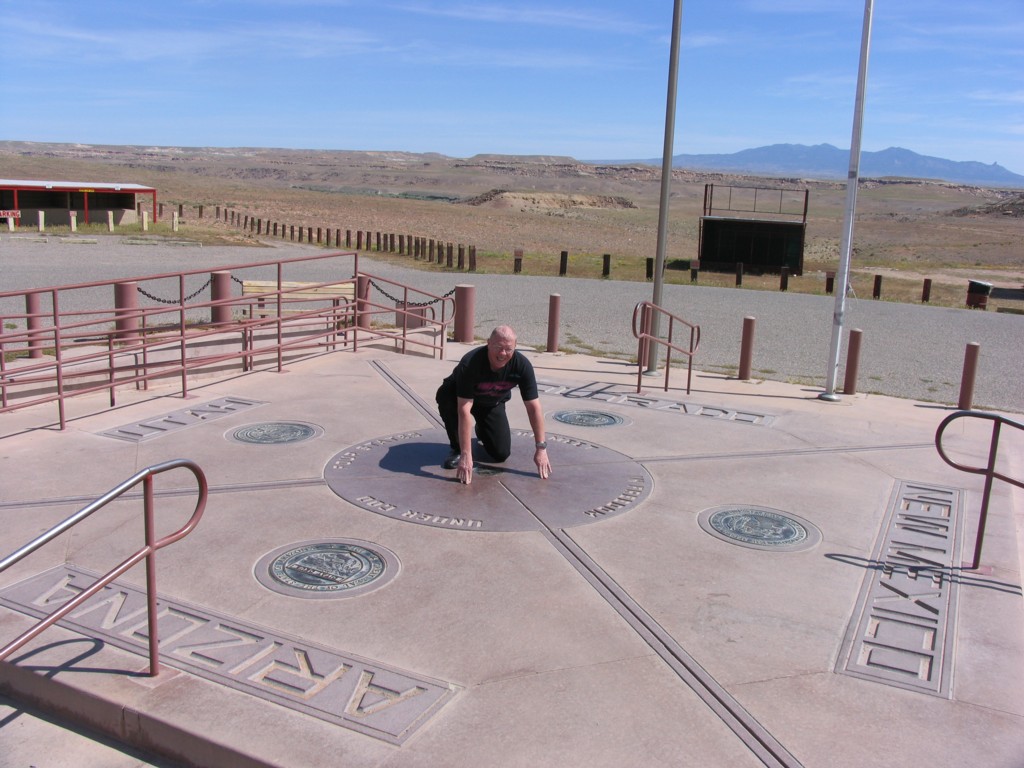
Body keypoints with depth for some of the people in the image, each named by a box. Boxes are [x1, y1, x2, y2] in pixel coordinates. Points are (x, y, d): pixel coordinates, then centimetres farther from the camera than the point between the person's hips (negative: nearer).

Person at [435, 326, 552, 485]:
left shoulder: (522, 365, -30)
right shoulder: (470, 363, -40)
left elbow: (533, 406, -25)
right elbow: (464, 410, -43)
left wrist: (541, 448, -28)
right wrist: (466, 455, -46)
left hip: (493, 403, 3)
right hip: (461, 396, -2)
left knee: (501, 453, -11)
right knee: (445, 396, -37)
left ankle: (483, 432, 26)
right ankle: (457, 449, -13)